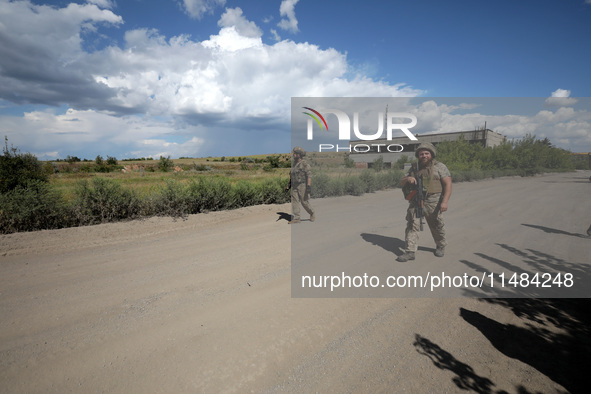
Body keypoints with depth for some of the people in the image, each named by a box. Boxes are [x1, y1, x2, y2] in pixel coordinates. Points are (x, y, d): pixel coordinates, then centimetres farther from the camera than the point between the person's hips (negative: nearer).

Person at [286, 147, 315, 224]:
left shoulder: (305, 163, -12)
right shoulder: (294, 163, 13)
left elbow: (309, 175, -17)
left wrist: (309, 186, -24)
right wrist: (290, 183, 17)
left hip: (303, 185, -7)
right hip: (295, 186, 7)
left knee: (304, 202, -1)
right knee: (294, 201, -1)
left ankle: (312, 214, 22)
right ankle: (296, 218, 1)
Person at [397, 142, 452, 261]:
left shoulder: (439, 167, -1)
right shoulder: (414, 168, 12)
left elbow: (448, 184, -8)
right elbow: (402, 182, 11)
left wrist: (445, 201, -19)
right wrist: (407, 179, -13)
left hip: (432, 202, -3)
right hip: (416, 201, 3)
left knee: (436, 227, 11)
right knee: (411, 225, -6)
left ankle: (441, 246, 36)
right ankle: (410, 251, -4)